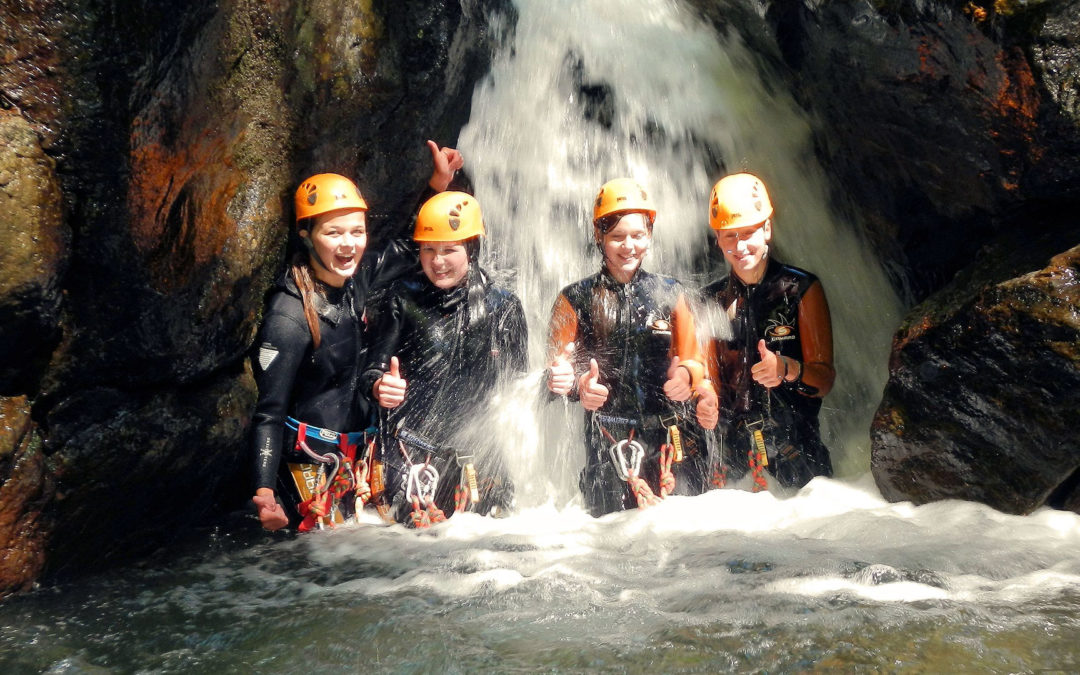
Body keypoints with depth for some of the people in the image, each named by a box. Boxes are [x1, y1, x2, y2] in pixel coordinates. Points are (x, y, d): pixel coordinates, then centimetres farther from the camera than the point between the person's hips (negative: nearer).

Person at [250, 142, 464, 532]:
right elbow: (269, 412, -18)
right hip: (314, 463, -7)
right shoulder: (289, 316, -21)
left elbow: (410, 249, 16)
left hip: (360, 451, 7)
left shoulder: (356, 278, -2)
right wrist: (264, 492, -28)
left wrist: (438, 183, 8)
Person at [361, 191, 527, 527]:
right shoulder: (403, 298, 3)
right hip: (412, 446, -2)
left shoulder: (503, 306, 7)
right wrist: (379, 387, -19)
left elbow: (518, 383, 12)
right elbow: (373, 366, 2)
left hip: (477, 451, 2)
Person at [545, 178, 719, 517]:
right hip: (608, 434, -1)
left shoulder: (669, 293, 12)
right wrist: (580, 384, -21)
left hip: (673, 433, 1)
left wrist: (687, 375, -14)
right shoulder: (576, 299, 7)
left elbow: (694, 359, 10)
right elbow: (558, 364, 2)